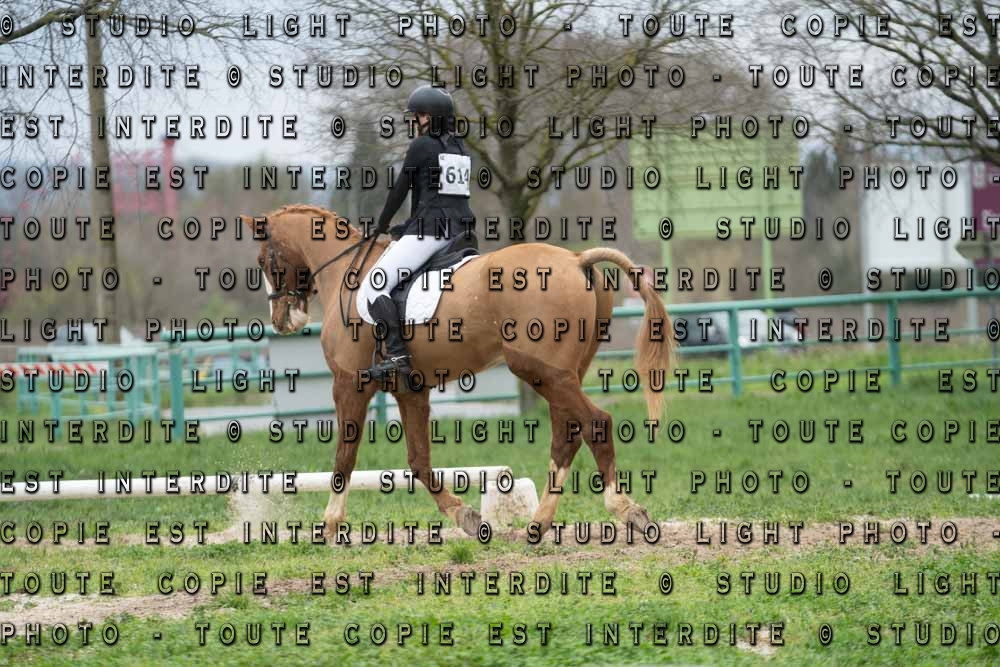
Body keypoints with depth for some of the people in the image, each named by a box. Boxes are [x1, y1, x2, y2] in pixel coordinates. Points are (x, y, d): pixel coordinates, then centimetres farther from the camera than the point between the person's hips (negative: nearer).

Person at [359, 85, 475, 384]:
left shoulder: (421, 145, -7)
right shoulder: (460, 149, 17)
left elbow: (399, 190, -1)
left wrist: (382, 225, 15)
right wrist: (409, 226, 25)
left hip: (427, 234, -9)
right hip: (458, 232, 9)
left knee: (373, 289, -10)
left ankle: (397, 353, -24)